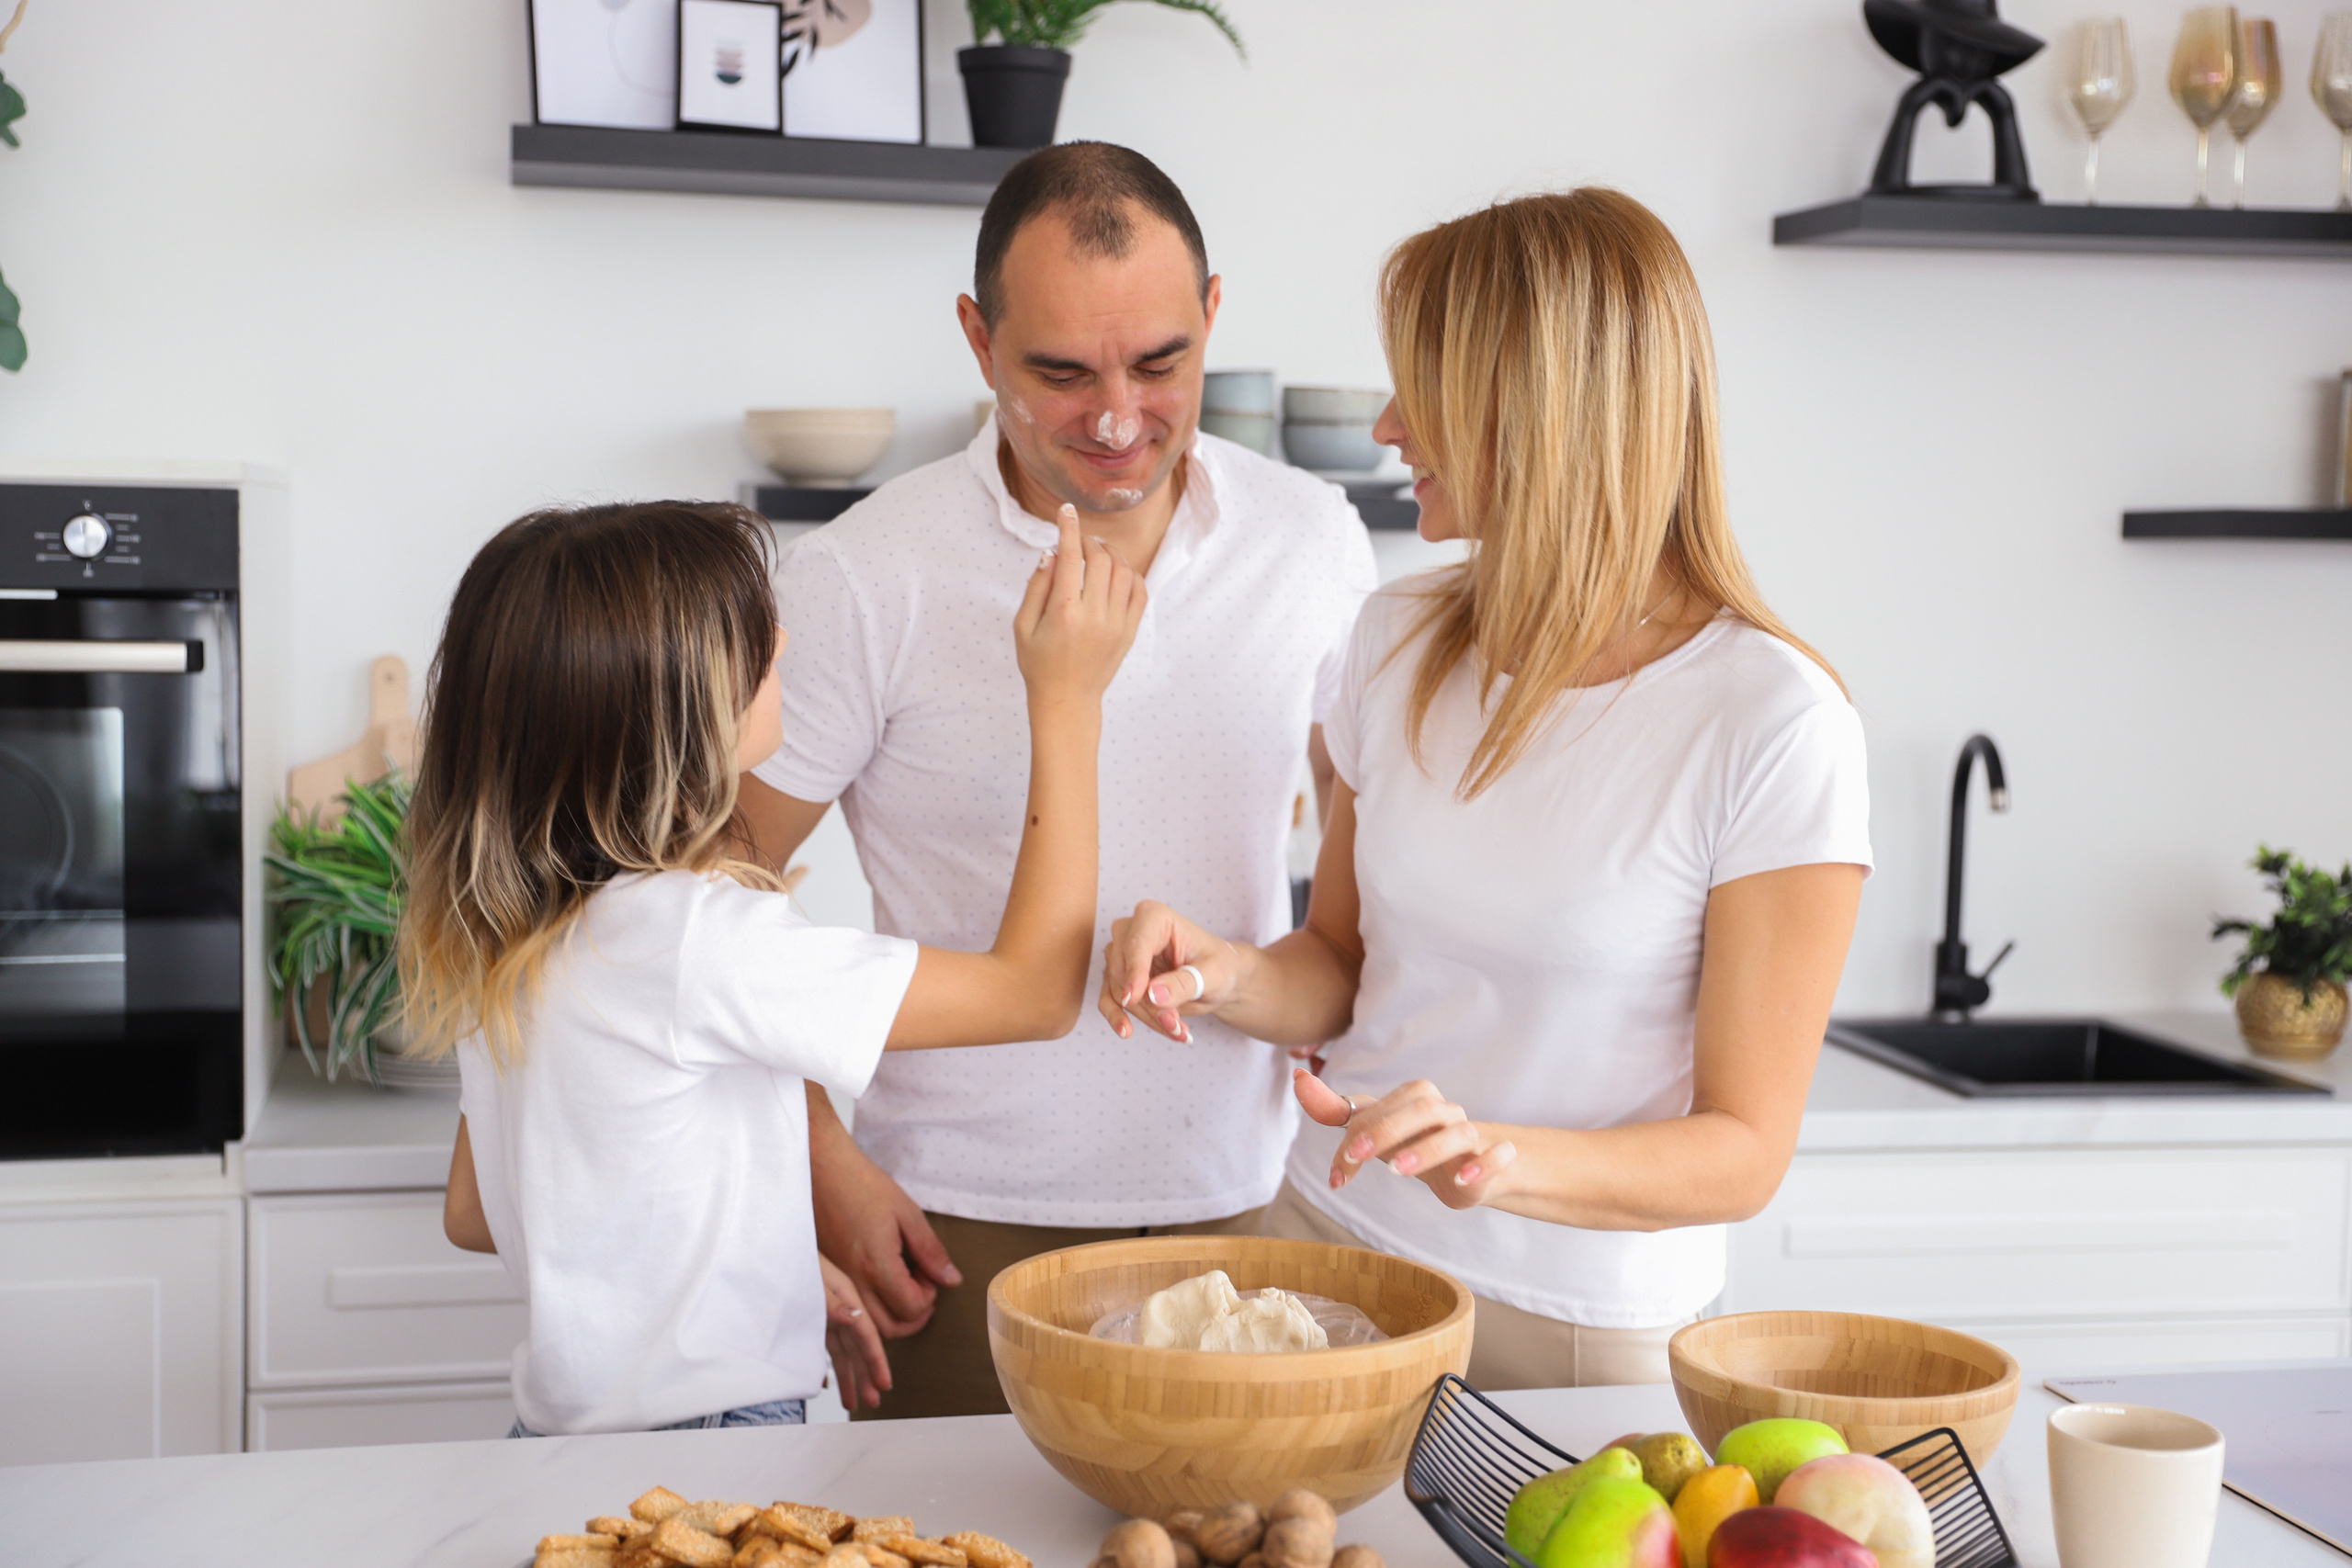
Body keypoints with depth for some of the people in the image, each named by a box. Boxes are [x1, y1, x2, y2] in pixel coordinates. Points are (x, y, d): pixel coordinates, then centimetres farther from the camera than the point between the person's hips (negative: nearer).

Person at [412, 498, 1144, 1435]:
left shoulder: (508, 930, 4)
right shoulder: (693, 938, -22)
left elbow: (473, 1216, 14)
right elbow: (1037, 989, -18)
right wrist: (1067, 701, -13)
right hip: (702, 1441, -9)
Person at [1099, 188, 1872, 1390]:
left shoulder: (1774, 723, -17)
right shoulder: (1400, 642, 1)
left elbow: (1743, 1150, -15)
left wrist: (1504, 1157, -32)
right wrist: (1226, 973, -11)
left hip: (1582, 1330, -4)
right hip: (1327, 1244, 5)